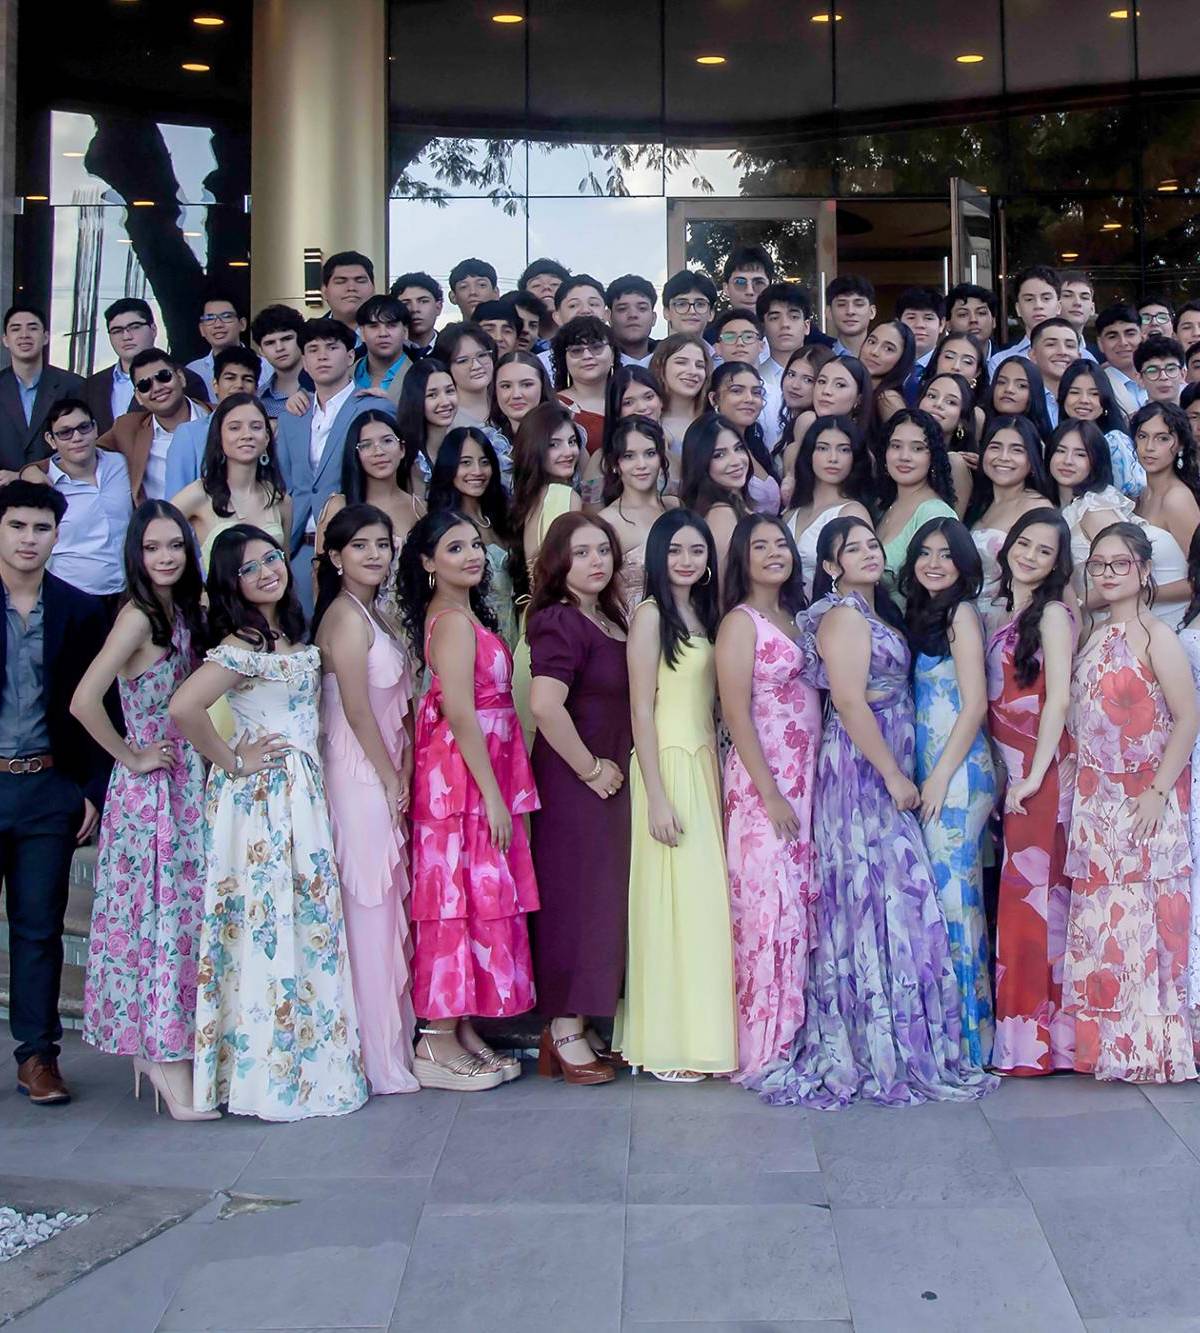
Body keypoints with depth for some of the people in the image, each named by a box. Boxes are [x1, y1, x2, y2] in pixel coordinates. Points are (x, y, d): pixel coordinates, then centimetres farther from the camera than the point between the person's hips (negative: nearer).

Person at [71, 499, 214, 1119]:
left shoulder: (182, 613, 9)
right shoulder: (138, 617, -16)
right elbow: (84, 701, -27)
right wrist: (130, 758, -15)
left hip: (187, 783, 8)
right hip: (150, 787, -8)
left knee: (177, 912, 12)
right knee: (161, 913, -4)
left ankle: (152, 1048, 23)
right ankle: (172, 1068, 3)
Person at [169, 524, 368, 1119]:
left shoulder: (292, 636, 11)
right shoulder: (241, 645, -15)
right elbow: (184, 708, -29)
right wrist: (231, 762, -16)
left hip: (303, 791, 8)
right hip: (262, 798, -8)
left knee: (307, 923, 12)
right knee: (270, 925, -3)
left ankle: (307, 1057, 21)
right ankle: (268, 1071, 7)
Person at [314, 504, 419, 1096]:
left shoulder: (374, 616, 16)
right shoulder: (346, 616, -13)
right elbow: (356, 710, -17)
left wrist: (403, 775, 6)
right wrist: (391, 780, -10)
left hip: (383, 776, 9)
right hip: (361, 777, -9)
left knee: (385, 907, 13)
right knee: (370, 908, -3)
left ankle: (390, 1042, 22)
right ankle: (380, 1056, 6)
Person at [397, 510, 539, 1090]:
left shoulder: (462, 615, 15)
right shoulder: (455, 620, -14)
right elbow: (460, 714, -20)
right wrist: (493, 794, -20)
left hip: (473, 775, 10)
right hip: (464, 776, -10)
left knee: (473, 897, 12)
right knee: (464, 896, -6)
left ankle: (461, 1029, 19)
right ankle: (437, 1043, 1)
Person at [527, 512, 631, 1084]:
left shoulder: (607, 619, 12)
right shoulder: (561, 622, -15)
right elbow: (545, 705, -29)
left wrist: (613, 768, 10)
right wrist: (591, 768, -19)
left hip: (607, 781, 9)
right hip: (574, 783, -9)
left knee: (600, 901, 13)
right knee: (576, 897, -1)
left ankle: (576, 1027, 23)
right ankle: (563, 1035, 10)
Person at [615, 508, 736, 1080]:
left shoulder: (703, 615, 15)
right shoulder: (651, 615, -7)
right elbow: (642, 710, -12)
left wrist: (714, 775, 10)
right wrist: (657, 797, -16)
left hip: (706, 764, 7)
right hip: (669, 765, -7)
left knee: (705, 898, 6)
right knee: (675, 900, -5)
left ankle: (699, 1031, 15)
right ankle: (667, 1045, 4)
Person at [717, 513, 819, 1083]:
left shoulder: (793, 618, 15)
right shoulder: (740, 622, -7)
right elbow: (736, 713, -13)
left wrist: (801, 787, 7)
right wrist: (770, 794, -16)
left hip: (804, 779, 7)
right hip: (763, 781, -7)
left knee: (803, 903, 7)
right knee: (770, 904, -6)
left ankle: (795, 1035, 16)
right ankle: (764, 1045, 3)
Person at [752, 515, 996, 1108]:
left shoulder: (874, 610, 18)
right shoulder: (843, 614, -11)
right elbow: (849, 702, -19)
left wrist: (897, 772, 12)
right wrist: (894, 775, -17)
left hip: (882, 767, 9)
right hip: (861, 768, -9)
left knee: (868, 897, 10)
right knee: (881, 893, -6)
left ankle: (858, 1043, 16)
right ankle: (886, 1049, 1)